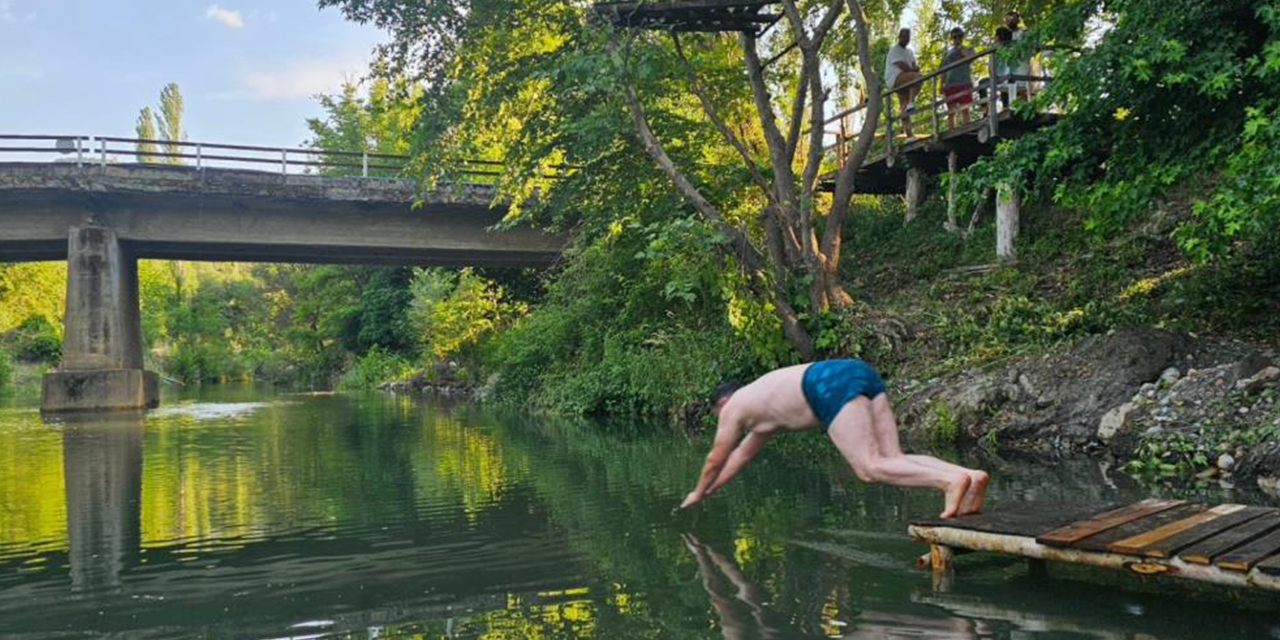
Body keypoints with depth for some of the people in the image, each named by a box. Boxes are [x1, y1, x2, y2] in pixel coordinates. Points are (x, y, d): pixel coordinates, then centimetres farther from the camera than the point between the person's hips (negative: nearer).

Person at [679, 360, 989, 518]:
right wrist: (710, 490, 59)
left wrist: (698, 492, 46)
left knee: (869, 468, -15)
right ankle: (971, 475, -21)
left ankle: (951, 480, -36)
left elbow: (715, 459, 28)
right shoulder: (766, 407, 41)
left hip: (834, 385, -8)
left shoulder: (733, 407, 19)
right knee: (893, 460, 0)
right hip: (863, 373, 8)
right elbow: (741, 455, 52)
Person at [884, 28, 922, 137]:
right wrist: (913, 70, -6)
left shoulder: (909, 51, 28)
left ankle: (909, 135, -10)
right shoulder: (895, 50, 0)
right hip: (894, 78, -8)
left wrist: (916, 68, -7)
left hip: (904, 82, 8)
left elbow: (914, 66, 16)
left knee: (905, 108, -2)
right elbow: (902, 66, -13)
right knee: (917, 77, -32)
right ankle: (911, 102, -40)